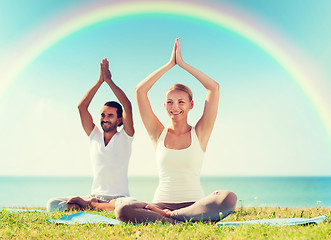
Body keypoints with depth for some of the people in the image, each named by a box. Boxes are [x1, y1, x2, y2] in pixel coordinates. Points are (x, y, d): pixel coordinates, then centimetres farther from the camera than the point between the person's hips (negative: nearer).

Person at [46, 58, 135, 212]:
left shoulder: (124, 137, 1)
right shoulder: (94, 136, 11)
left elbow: (127, 106, -12)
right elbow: (81, 107, 3)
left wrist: (109, 80, -8)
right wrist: (100, 81, -2)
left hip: (118, 198, -3)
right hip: (95, 195, 3)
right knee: (52, 204, -17)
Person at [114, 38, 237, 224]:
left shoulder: (199, 133, 8)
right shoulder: (159, 134, 11)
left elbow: (214, 87, 1)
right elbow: (140, 90, 5)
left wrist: (182, 63, 6)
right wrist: (169, 64, 8)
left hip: (195, 204, 0)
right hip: (162, 203, 0)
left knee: (229, 198, -33)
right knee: (123, 210, -30)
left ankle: (167, 216, -22)